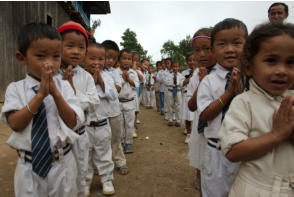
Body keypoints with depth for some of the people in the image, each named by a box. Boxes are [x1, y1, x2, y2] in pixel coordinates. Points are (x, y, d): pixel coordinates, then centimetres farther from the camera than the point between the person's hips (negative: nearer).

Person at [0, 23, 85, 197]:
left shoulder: (64, 86, -7)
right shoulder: (16, 89, -5)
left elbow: (73, 122, -12)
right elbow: (15, 124, -16)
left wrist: (56, 93, -23)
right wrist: (40, 95, -24)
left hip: (62, 164, 1)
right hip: (29, 165, 0)